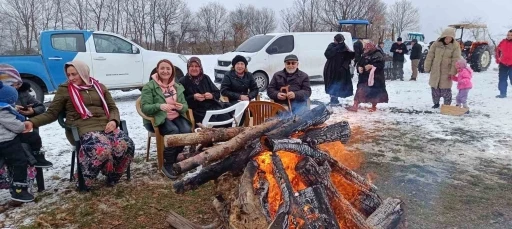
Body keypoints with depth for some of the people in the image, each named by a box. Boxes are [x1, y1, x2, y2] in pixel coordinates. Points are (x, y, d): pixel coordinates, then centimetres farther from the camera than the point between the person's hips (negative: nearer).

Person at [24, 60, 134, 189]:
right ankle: (85, 181, -11)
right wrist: (32, 122, -7)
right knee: (101, 150, -36)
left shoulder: (99, 87, 20)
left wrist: (113, 121, -4)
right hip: (83, 128, -3)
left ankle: (112, 176, -1)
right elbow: (51, 113, 10)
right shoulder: (64, 89, 12)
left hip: (105, 126, 4)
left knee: (127, 145, -26)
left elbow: (112, 108, 18)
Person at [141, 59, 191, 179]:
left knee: (187, 130, -26)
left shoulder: (178, 86, 12)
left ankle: (174, 159, -6)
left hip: (176, 116, 5)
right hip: (157, 119, -4)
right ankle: (167, 165, -16)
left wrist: (182, 107, -16)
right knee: (173, 131, -32)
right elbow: (145, 107, -12)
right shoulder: (149, 86, -3)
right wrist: (159, 106, -31)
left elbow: (186, 106, 10)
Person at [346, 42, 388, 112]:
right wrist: (359, 67, -10)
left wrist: (371, 66, -26)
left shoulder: (378, 54, -6)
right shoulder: (365, 55, 12)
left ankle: (374, 107, 23)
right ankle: (355, 106, -3)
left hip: (375, 78, -5)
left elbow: (380, 65, -17)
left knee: (374, 92, 6)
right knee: (359, 91, -3)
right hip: (364, 77, 5)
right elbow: (359, 64, 12)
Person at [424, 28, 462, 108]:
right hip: (435, 70, 2)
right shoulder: (436, 44, -3)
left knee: (445, 89, -1)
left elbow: (455, 60, -9)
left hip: (447, 72, -2)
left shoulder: (455, 46, -7)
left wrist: (452, 72, -14)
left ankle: (447, 105, 13)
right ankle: (436, 103, 25)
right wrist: (427, 68, 1)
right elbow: (430, 56, 1)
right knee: (435, 87, 9)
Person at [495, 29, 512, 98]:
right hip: (503, 64, 4)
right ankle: (502, 93, 16)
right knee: (502, 79, 8)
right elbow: (497, 50, 16)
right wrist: (497, 59, 12)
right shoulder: (503, 42, 4)